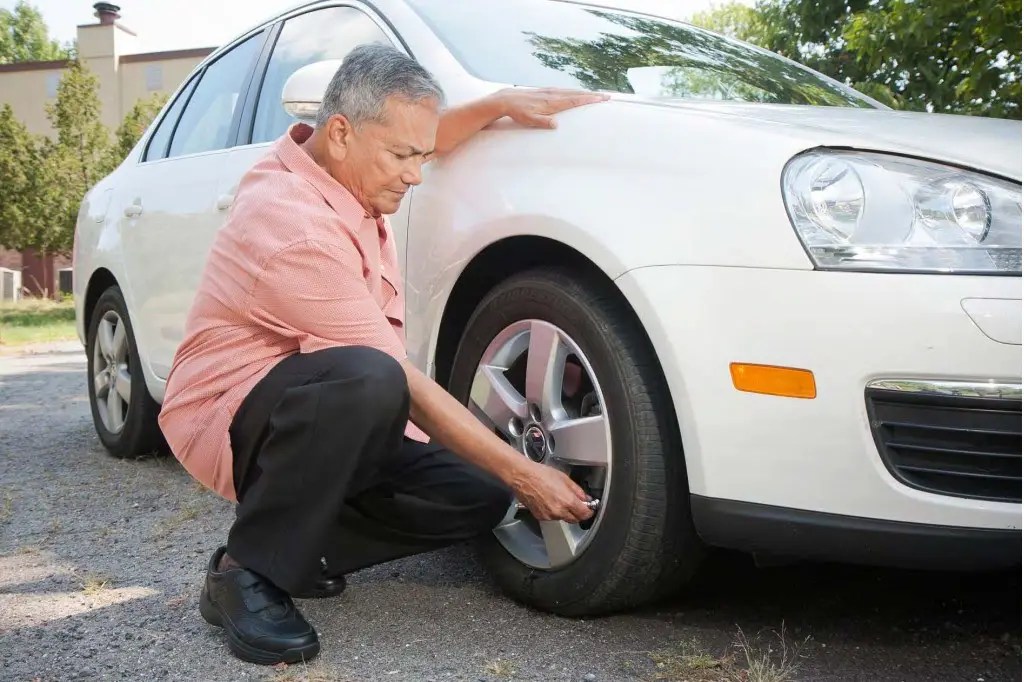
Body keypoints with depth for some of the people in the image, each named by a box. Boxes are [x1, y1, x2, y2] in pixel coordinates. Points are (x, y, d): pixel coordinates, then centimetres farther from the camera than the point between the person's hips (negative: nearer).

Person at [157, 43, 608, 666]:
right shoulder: (302, 230, -28)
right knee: (366, 380, -40)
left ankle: (299, 547, 6)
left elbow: (417, 138, 22)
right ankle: (248, 571, -21)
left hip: (326, 419, 9)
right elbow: (405, 385, -27)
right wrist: (522, 473, -23)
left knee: (477, 498, -6)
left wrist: (502, 102, 5)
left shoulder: (326, 159, -3)